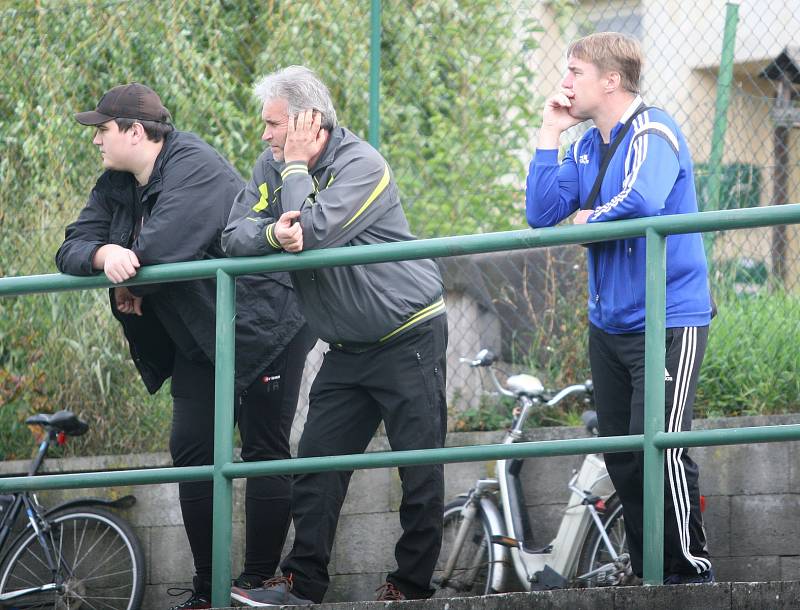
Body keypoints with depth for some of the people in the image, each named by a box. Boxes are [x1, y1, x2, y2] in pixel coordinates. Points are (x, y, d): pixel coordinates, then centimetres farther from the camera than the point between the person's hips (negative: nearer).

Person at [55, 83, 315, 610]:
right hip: (197, 342, 8)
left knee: (265, 452, -2)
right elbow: (70, 250, -4)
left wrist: (128, 282, -14)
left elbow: (160, 249, -33)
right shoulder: (117, 187, 6)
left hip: (262, 328, -8)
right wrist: (102, 255, -27)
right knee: (192, 452, 2)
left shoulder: (195, 168, -21)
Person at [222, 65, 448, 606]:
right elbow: (235, 235, -8)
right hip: (348, 349, 7)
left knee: (421, 471, -3)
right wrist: (273, 235, -29)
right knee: (316, 466, 1)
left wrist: (297, 166, -18)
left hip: (408, 339, -7)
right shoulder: (274, 167, 3)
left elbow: (315, 231, -31)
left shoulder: (361, 164, -18)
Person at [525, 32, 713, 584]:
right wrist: (550, 134, 0)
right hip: (609, 325, 8)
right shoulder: (587, 147, 12)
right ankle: (648, 574, 14)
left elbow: (642, 200, -32)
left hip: (668, 319, -8)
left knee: (660, 447, -14)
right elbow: (542, 215, 3)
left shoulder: (653, 133, -13)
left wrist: (590, 219, -13)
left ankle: (692, 569, -5)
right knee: (621, 455, 7)